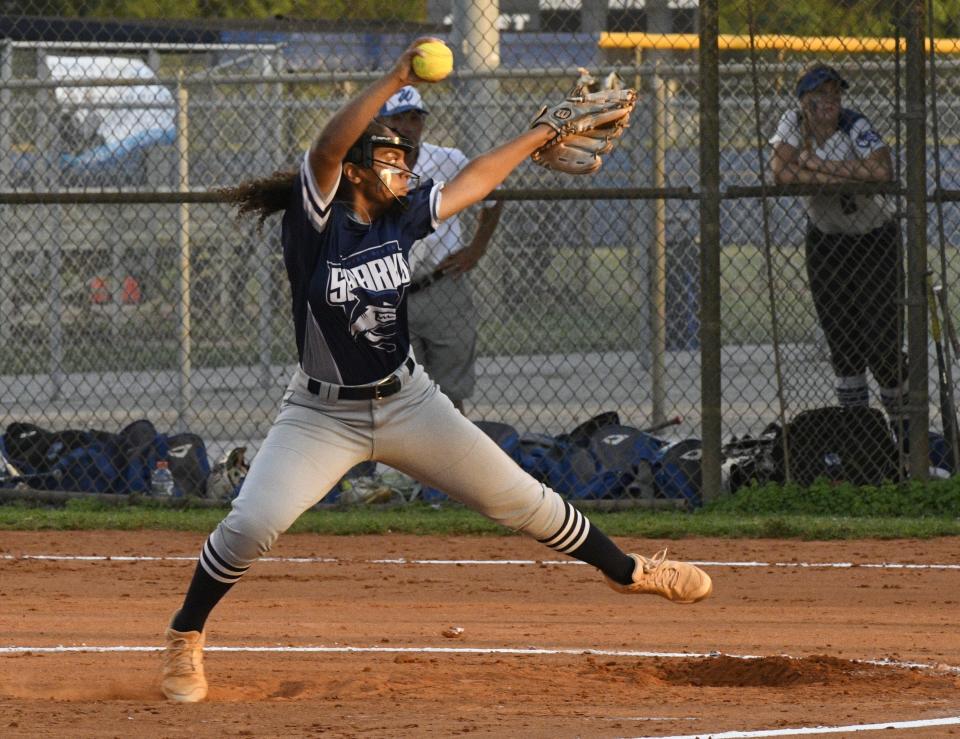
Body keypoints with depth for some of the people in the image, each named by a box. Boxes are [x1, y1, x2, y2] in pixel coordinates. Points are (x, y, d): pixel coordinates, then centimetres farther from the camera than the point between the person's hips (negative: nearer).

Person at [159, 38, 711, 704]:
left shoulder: (401, 216, -2)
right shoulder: (315, 218, -17)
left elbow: (472, 183, 13)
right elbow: (327, 150, -35)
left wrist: (542, 133, 18)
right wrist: (395, 81, -44)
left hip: (407, 402, 4)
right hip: (321, 416, -4)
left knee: (519, 498, 7)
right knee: (251, 525, -21)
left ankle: (625, 571, 27)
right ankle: (185, 637, 1)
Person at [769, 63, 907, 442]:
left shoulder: (855, 127, -20)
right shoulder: (793, 123, -10)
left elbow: (882, 172, -36)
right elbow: (782, 173, -25)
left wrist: (820, 165, -29)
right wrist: (846, 175, -26)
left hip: (875, 240, -4)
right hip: (825, 238, 4)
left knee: (882, 338, -8)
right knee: (842, 340, 3)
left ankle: (904, 426, 6)